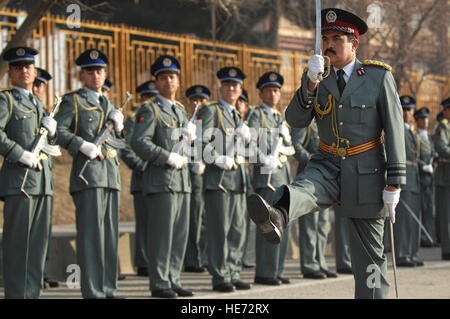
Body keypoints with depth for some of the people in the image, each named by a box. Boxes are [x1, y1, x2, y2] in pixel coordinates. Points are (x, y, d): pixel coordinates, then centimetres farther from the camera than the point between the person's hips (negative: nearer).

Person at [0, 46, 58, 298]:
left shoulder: (38, 103, 23)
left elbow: (51, 142, 28)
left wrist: (52, 129, 6)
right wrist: (21, 154, -19)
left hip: (44, 180, 8)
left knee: (40, 240, 7)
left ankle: (33, 293, 13)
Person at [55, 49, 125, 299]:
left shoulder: (109, 104, 23)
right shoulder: (73, 101, 3)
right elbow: (58, 131, -9)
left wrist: (118, 126, 5)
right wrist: (83, 145, -18)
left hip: (111, 173, 7)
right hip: (88, 173, -7)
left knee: (110, 233, 7)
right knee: (91, 233, -9)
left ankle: (108, 289, 12)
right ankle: (92, 292, -8)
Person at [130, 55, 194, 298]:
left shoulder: (181, 111, 20)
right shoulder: (150, 110, -4)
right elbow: (138, 143, -16)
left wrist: (190, 135, 3)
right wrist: (170, 158, -16)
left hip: (182, 179, 8)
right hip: (161, 180, -8)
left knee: (180, 233, 8)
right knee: (161, 233, -7)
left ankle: (173, 280, 14)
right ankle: (159, 284, -2)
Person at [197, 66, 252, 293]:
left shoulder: (237, 116, 22)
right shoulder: (211, 111, -1)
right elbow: (201, 142, -11)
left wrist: (246, 135, 3)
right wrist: (220, 161, -16)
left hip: (238, 179, 8)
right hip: (218, 178, -8)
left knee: (238, 229, 7)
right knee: (219, 229, -7)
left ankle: (233, 273, 13)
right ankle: (220, 277, -4)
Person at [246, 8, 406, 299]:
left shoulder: (379, 77, -5)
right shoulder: (316, 77, 6)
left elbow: (395, 132, -6)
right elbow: (296, 121, -6)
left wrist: (394, 183, -11)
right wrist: (310, 84, -21)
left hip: (366, 174, -2)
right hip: (327, 166, 2)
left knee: (368, 254, 2)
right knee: (302, 189, -33)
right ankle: (276, 218, -64)